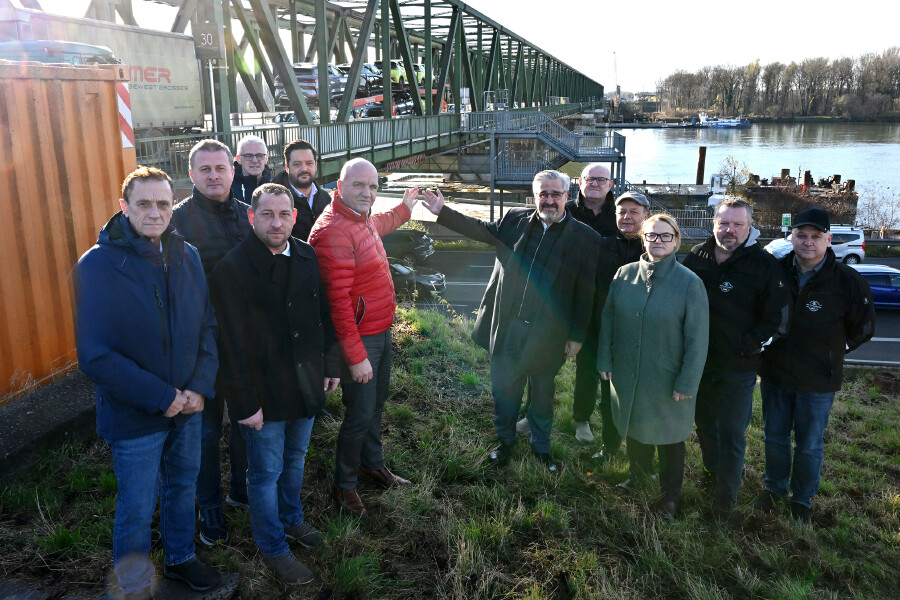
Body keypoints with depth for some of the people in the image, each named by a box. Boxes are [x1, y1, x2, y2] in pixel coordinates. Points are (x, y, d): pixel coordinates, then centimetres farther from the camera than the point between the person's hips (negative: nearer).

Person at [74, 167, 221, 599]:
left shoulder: (186, 256, -2)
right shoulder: (97, 265, -16)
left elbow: (208, 324, 2)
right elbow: (95, 355, -18)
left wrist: (201, 386, -11)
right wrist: (161, 397, -19)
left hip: (188, 404, 5)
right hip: (133, 415, -4)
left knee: (183, 486, 23)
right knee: (137, 509, 10)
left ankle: (180, 558, 47)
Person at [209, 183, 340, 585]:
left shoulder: (307, 257, 0)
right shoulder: (231, 268, -18)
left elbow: (323, 315, 9)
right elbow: (231, 344, -18)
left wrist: (330, 366, 10)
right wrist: (245, 403, -17)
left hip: (306, 385, 6)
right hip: (263, 393, -5)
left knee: (295, 459, 24)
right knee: (266, 472, 10)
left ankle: (291, 519, 47)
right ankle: (273, 549, 30)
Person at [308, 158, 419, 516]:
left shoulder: (364, 219, 4)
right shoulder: (333, 231, -25)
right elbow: (338, 299, -27)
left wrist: (406, 206, 50)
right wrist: (356, 356, -25)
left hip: (382, 330, 9)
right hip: (360, 338, -9)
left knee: (376, 403, 23)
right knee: (360, 414, 2)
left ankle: (372, 464, 44)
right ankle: (344, 484, 24)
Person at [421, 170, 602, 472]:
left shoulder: (584, 238, -8)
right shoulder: (515, 220, -1)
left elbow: (585, 294, -5)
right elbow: (481, 230, 13)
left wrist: (577, 336, -4)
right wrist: (442, 211, 7)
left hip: (547, 333, -2)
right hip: (506, 325, 2)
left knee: (542, 391, 16)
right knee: (504, 385, 15)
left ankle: (541, 445, 39)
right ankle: (505, 439, 38)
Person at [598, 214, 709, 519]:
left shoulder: (690, 283, -13)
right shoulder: (625, 274, -3)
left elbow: (697, 339, -11)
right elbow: (607, 318, 4)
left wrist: (687, 382, -12)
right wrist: (605, 360, 2)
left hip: (667, 380, -3)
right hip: (627, 375, 4)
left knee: (668, 436, 13)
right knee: (633, 428, 21)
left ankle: (670, 494, 35)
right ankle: (637, 476, 46)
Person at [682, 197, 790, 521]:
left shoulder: (765, 265, -11)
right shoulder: (697, 257, 0)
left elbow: (777, 318, -7)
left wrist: (747, 347, -11)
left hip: (738, 368, -4)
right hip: (699, 361, 4)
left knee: (732, 434, 2)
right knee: (704, 424, 20)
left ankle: (726, 497, 15)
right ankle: (713, 473, 42)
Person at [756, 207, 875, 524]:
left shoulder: (848, 281, -14)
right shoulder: (775, 271, -7)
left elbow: (864, 328, 0)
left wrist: (830, 352, 1)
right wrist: (767, 345, 6)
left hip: (817, 380, -2)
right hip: (774, 373, 3)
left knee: (809, 447, 13)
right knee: (774, 437, 18)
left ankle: (803, 500, 34)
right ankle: (775, 488, 40)